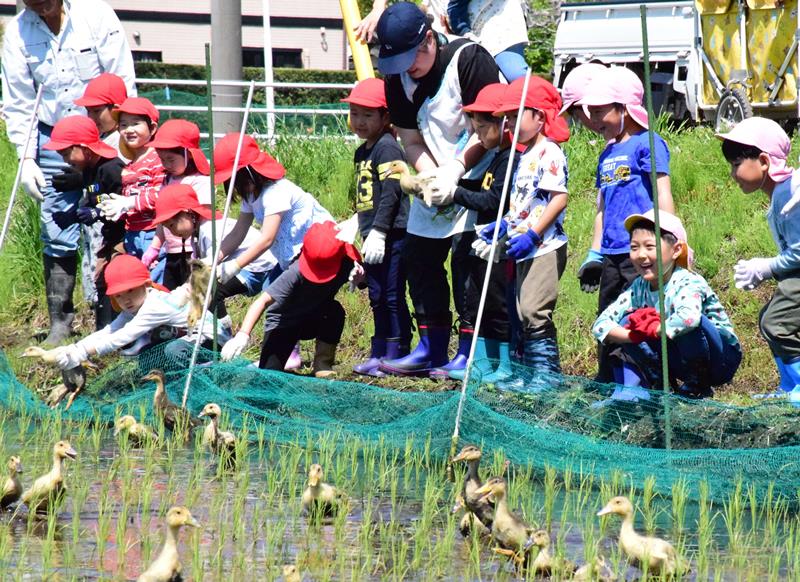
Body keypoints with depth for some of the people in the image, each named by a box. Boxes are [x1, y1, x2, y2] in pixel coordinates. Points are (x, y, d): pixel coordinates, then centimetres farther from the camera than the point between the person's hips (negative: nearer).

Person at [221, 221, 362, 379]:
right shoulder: (296, 273, -35)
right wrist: (242, 335, -51)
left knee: (335, 311, -32)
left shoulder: (344, 264, -22)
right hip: (282, 323, -3)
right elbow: (263, 301, -39)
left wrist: (357, 273, -24)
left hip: (312, 321, 3)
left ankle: (323, 364, -10)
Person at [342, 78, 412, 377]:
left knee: (392, 297, -6)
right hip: (371, 237, 10)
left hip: (391, 236, -10)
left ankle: (396, 355, -2)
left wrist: (378, 232, -23)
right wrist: (359, 231, 23)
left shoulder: (387, 148, -12)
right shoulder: (362, 152, 17)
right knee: (377, 298, 15)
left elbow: (391, 193, -19)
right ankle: (379, 354, 22)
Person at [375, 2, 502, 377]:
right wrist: (431, 176, -13)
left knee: (465, 254, -15)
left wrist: (454, 170, -23)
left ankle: (470, 352, -10)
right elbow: (412, 140, 5)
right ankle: (432, 349, 16)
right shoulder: (398, 78, 0)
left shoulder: (468, 59, -20)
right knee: (418, 256, 6)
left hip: (478, 174, -7)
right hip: (436, 178, 7)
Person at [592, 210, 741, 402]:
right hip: (680, 362, 6)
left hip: (723, 357, -6)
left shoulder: (689, 284, -24)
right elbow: (600, 326, -11)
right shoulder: (638, 288, -4)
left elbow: (689, 317, -48)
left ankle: (698, 386, -14)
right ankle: (631, 392, -7)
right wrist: (635, 335, -30)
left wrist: (654, 329, -30)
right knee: (626, 323, -7)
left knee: (690, 324, -35)